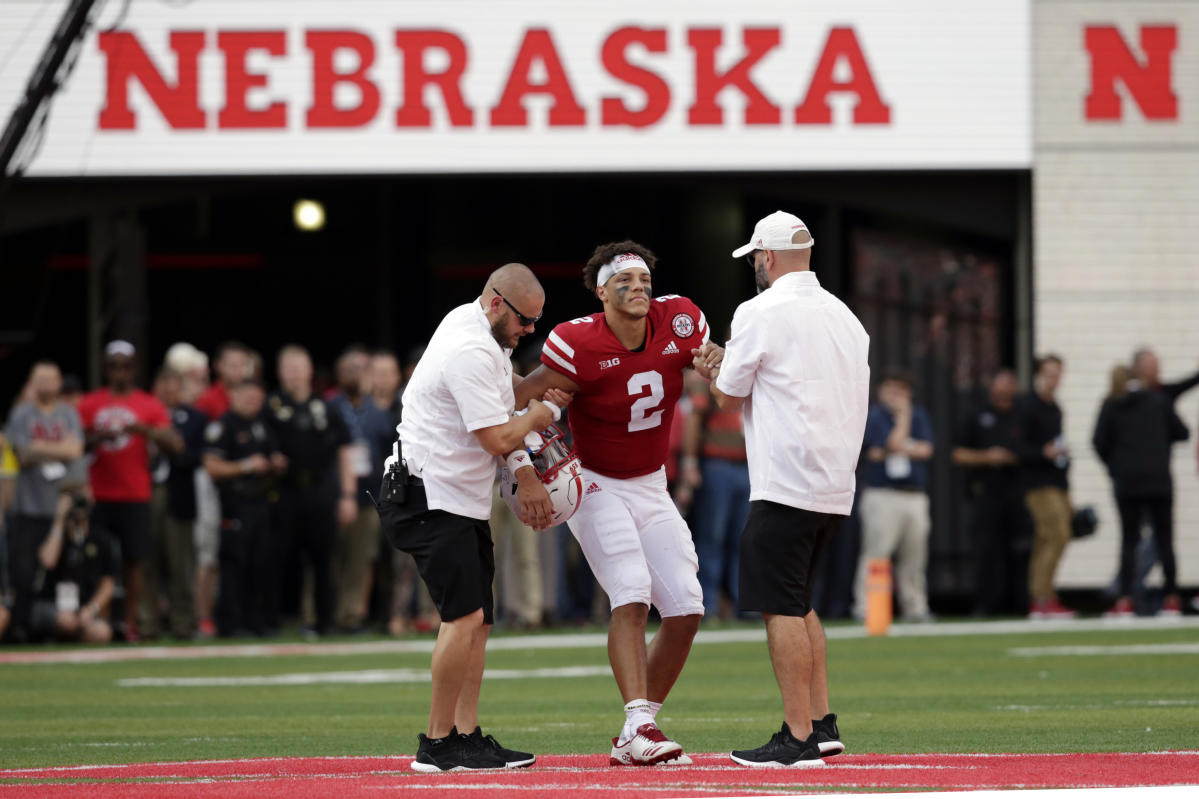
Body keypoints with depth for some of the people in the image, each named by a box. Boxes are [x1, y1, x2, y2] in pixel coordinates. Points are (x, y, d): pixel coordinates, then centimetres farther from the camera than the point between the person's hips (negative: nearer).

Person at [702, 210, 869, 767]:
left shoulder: (761, 313, -8)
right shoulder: (844, 315, 14)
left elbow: (729, 399, -2)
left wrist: (712, 373, 22)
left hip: (786, 485, -8)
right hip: (836, 486, 8)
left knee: (781, 608, -6)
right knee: (797, 603, 18)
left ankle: (798, 739, -9)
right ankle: (821, 724, 15)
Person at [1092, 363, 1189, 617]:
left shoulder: (1111, 406, 0)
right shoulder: (1158, 399, 2)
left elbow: (1100, 442, -3)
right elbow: (1181, 433, 3)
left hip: (1127, 482, 0)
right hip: (1159, 480, 0)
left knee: (1129, 539, 3)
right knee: (1164, 538, 7)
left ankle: (1125, 600, -5)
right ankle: (1171, 598, 5)